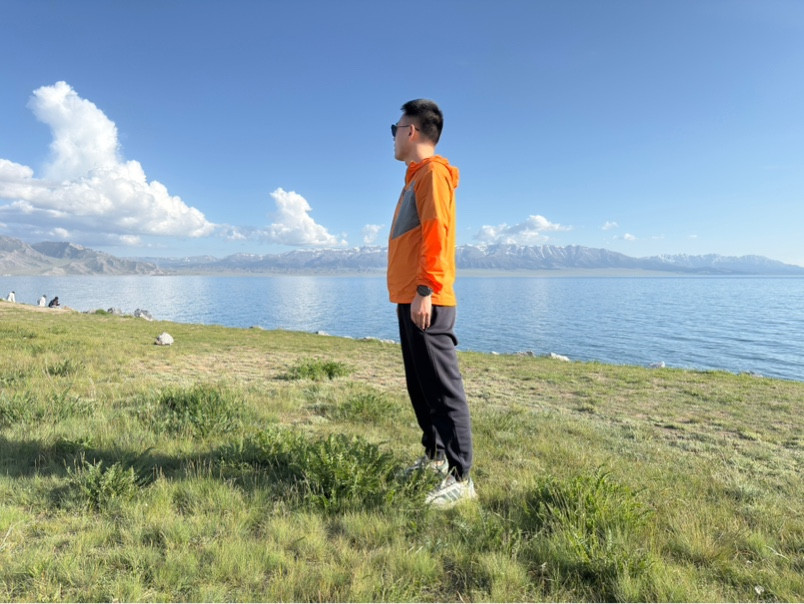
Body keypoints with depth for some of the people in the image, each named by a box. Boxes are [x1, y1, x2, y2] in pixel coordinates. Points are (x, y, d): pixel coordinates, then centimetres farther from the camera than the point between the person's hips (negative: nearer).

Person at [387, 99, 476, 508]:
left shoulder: (432, 172, -6)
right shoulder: (416, 176, 23)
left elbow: (436, 235, -17)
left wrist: (425, 290, -23)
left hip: (426, 303, -10)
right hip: (409, 301, 10)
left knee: (443, 389, -6)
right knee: (419, 386, 15)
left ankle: (460, 477, 2)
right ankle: (434, 456, 28)